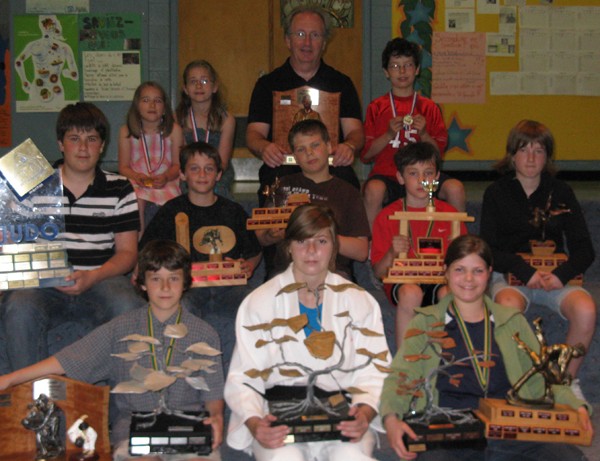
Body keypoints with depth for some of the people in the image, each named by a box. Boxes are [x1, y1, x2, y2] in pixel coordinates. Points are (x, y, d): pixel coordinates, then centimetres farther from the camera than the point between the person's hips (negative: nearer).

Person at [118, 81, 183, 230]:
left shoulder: (173, 130, 1)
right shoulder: (127, 131, 2)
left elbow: (177, 164, 2)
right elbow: (123, 166, 3)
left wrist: (165, 177, -17)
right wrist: (137, 176, -17)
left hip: (165, 182, 0)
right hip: (137, 183, 0)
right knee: (137, 200, -30)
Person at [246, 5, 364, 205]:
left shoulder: (341, 83, 17)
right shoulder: (268, 84, 14)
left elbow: (355, 131, 6)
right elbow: (254, 133, 4)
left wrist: (349, 146, -21)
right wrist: (264, 148, -22)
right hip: (282, 167, -1)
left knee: (345, 178, -33)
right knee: (275, 177, -35)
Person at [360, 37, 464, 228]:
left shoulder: (429, 107, 12)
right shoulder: (377, 107, 8)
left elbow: (439, 151, 10)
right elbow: (365, 155, 2)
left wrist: (423, 134, -7)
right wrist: (389, 134, -10)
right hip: (387, 173, -2)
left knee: (455, 188, -26)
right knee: (374, 190, -35)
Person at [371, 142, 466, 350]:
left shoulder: (449, 213, 11)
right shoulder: (387, 216, 6)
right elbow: (378, 272, 4)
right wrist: (392, 254, -17)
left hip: (440, 280, 1)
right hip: (402, 280, -1)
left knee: (449, 293, -34)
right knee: (411, 292, -36)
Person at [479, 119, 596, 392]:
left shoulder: (561, 192, 12)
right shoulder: (496, 193, 7)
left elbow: (584, 249, 7)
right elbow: (489, 249, -1)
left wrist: (562, 275, -14)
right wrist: (526, 273, -17)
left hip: (555, 276, 2)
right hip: (509, 276, -2)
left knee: (586, 310, -30)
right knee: (508, 307, -37)